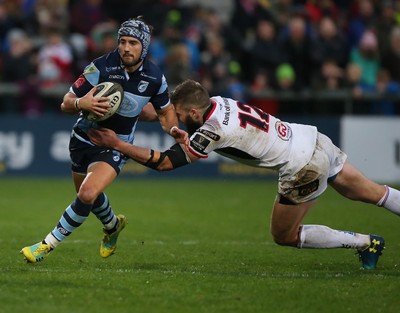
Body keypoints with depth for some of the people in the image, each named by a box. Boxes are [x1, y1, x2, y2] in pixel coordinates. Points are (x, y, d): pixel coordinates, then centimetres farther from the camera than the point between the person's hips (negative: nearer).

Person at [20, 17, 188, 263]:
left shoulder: (155, 77, -11)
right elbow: (66, 103, -14)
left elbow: (165, 110, 10)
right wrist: (81, 103, -36)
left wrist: (173, 129, -11)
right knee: (89, 195, 21)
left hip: (116, 147, -1)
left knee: (87, 194, -25)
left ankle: (48, 245, -12)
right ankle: (113, 225, 55)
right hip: (85, 138, 2)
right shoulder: (101, 67, -18)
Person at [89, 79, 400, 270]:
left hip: (304, 169, -8)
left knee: (284, 236, 9)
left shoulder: (212, 131, -21)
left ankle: (366, 243, 12)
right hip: (314, 138, 8)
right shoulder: (217, 102, 3)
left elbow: (166, 162, -16)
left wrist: (117, 144, -14)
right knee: (371, 193, 19)